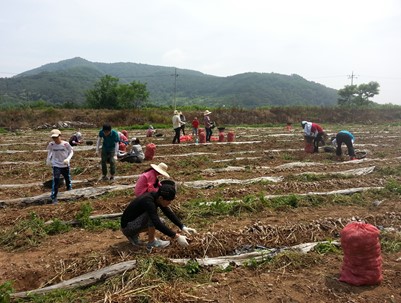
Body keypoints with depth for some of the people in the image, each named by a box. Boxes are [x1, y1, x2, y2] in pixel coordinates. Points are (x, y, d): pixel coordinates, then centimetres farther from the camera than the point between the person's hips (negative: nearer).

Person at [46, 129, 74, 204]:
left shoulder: (65, 144, -15)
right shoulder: (51, 145, -8)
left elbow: (71, 151, -5)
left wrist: (68, 159, -20)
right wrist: (48, 160, 7)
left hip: (65, 165, 0)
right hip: (56, 165, 0)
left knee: (68, 179, 14)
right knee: (56, 180, -12)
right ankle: (53, 197, -6)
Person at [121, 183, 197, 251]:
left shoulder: (157, 196, -7)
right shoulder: (148, 201, -32)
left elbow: (169, 213, 0)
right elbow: (157, 224, -37)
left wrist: (183, 227, -9)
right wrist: (177, 237, -36)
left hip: (134, 222, 9)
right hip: (126, 227, -9)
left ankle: (133, 235, 13)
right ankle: (151, 242, -12)